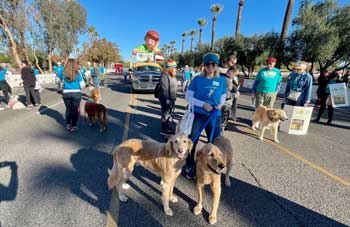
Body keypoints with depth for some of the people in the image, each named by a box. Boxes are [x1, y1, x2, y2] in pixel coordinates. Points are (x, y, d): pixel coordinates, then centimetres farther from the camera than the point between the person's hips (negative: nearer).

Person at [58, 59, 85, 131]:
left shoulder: (63, 73, -4)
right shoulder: (77, 74, -12)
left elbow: (61, 79, 15)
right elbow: (82, 85, -8)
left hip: (66, 93, 3)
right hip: (76, 93, -3)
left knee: (68, 109, 16)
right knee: (75, 110, 5)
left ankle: (68, 125, 27)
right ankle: (74, 126, 11)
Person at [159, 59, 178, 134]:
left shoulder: (172, 76, 11)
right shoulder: (164, 76, -19)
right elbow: (164, 89, -23)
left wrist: (174, 98, 18)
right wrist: (167, 100, -24)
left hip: (172, 99, 9)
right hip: (166, 99, -9)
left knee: (169, 113, 18)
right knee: (165, 114, 2)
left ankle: (168, 127, 33)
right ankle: (163, 129, 16)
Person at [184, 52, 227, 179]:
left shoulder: (222, 80, 3)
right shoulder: (197, 79, -4)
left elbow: (223, 96, 14)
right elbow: (188, 96, -3)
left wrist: (221, 104, -9)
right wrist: (202, 104, -16)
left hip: (215, 116, 3)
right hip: (198, 115, -2)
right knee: (192, 141, 2)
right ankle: (189, 168, 24)